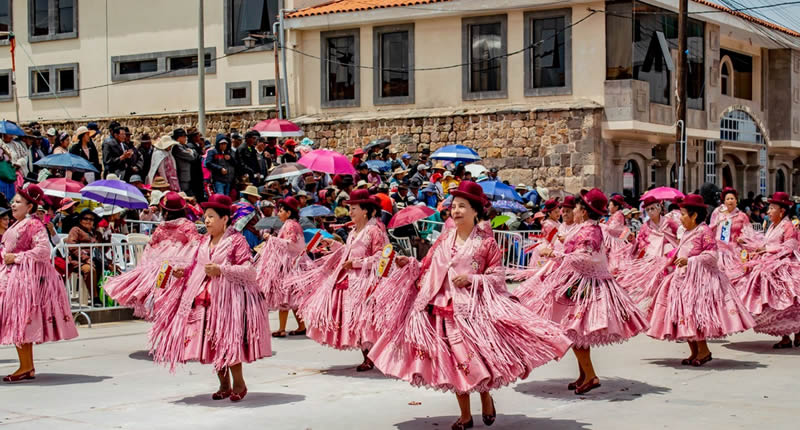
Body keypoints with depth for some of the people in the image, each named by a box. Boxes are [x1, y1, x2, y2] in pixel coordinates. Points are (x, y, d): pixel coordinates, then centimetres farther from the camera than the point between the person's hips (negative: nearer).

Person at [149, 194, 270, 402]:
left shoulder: (236, 240, -6)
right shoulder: (204, 240, 14)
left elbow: (248, 270, -12)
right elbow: (196, 266, 20)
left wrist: (220, 270, -22)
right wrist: (183, 271, 1)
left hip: (228, 296, -7)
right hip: (204, 297, 7)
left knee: (228, 340, -9)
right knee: (212, 342, 7)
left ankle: (239, 383, 9)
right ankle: (224, 385, 20)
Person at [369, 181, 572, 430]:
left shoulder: (486, 242, -4)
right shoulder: (444, 239, 8)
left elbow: (497, 276, -4)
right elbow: (429, 269, 12)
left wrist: (472, 279, -16)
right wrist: (410, 263, -1)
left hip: (475, 307, -4)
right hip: (446, 307, 4)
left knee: (477, 359, -9)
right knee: (455, 362, 6)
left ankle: (486, 397, 25)